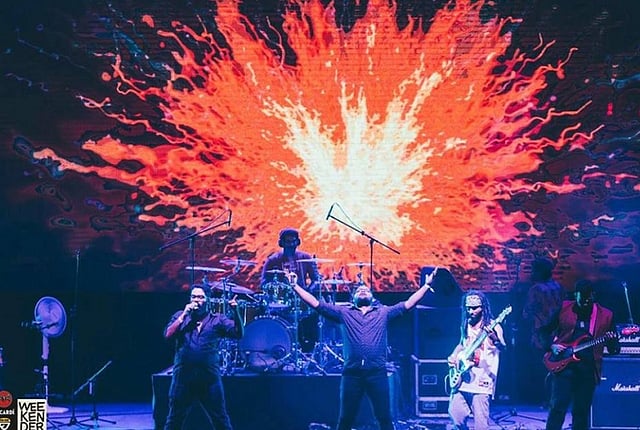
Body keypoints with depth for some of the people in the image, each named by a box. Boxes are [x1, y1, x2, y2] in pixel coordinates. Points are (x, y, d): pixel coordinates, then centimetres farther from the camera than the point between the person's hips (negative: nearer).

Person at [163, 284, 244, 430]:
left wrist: (235, 312, -18)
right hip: (183, 375, 1)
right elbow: (168, 335, -3)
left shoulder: (217, 319, 6)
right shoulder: (180, 316, 11)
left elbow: (238, 333, -4)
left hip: (209, 376, -1)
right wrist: (184, 315, -8)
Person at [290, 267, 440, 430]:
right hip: (352, 373, 0)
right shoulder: (344, 313, 14)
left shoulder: (383, 312, 16)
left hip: (377, 372, 0)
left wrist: (426, 285, 6)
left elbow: (409, 303, 12)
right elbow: (315, 303, 10)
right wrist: (295, 285, 4)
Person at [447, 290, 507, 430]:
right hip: (462, 379, 6)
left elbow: (502, 347, -22)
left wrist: (495, 339, -44)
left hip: (481, 381, -6)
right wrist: (453, 357, 9)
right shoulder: (466, 326, 12)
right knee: (455, 414, 3)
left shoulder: (492, 326, -7)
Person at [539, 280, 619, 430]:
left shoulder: (606, 315, 7)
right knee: (558, 406, -9)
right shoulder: (563, 308, 5)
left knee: (582, 411, 7)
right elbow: (546, 330, 13)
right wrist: (551, 346, -4)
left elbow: (614, 349, 9)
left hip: (589, 368, 2)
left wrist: (611, 341, -13)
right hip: (563, 364, -2)